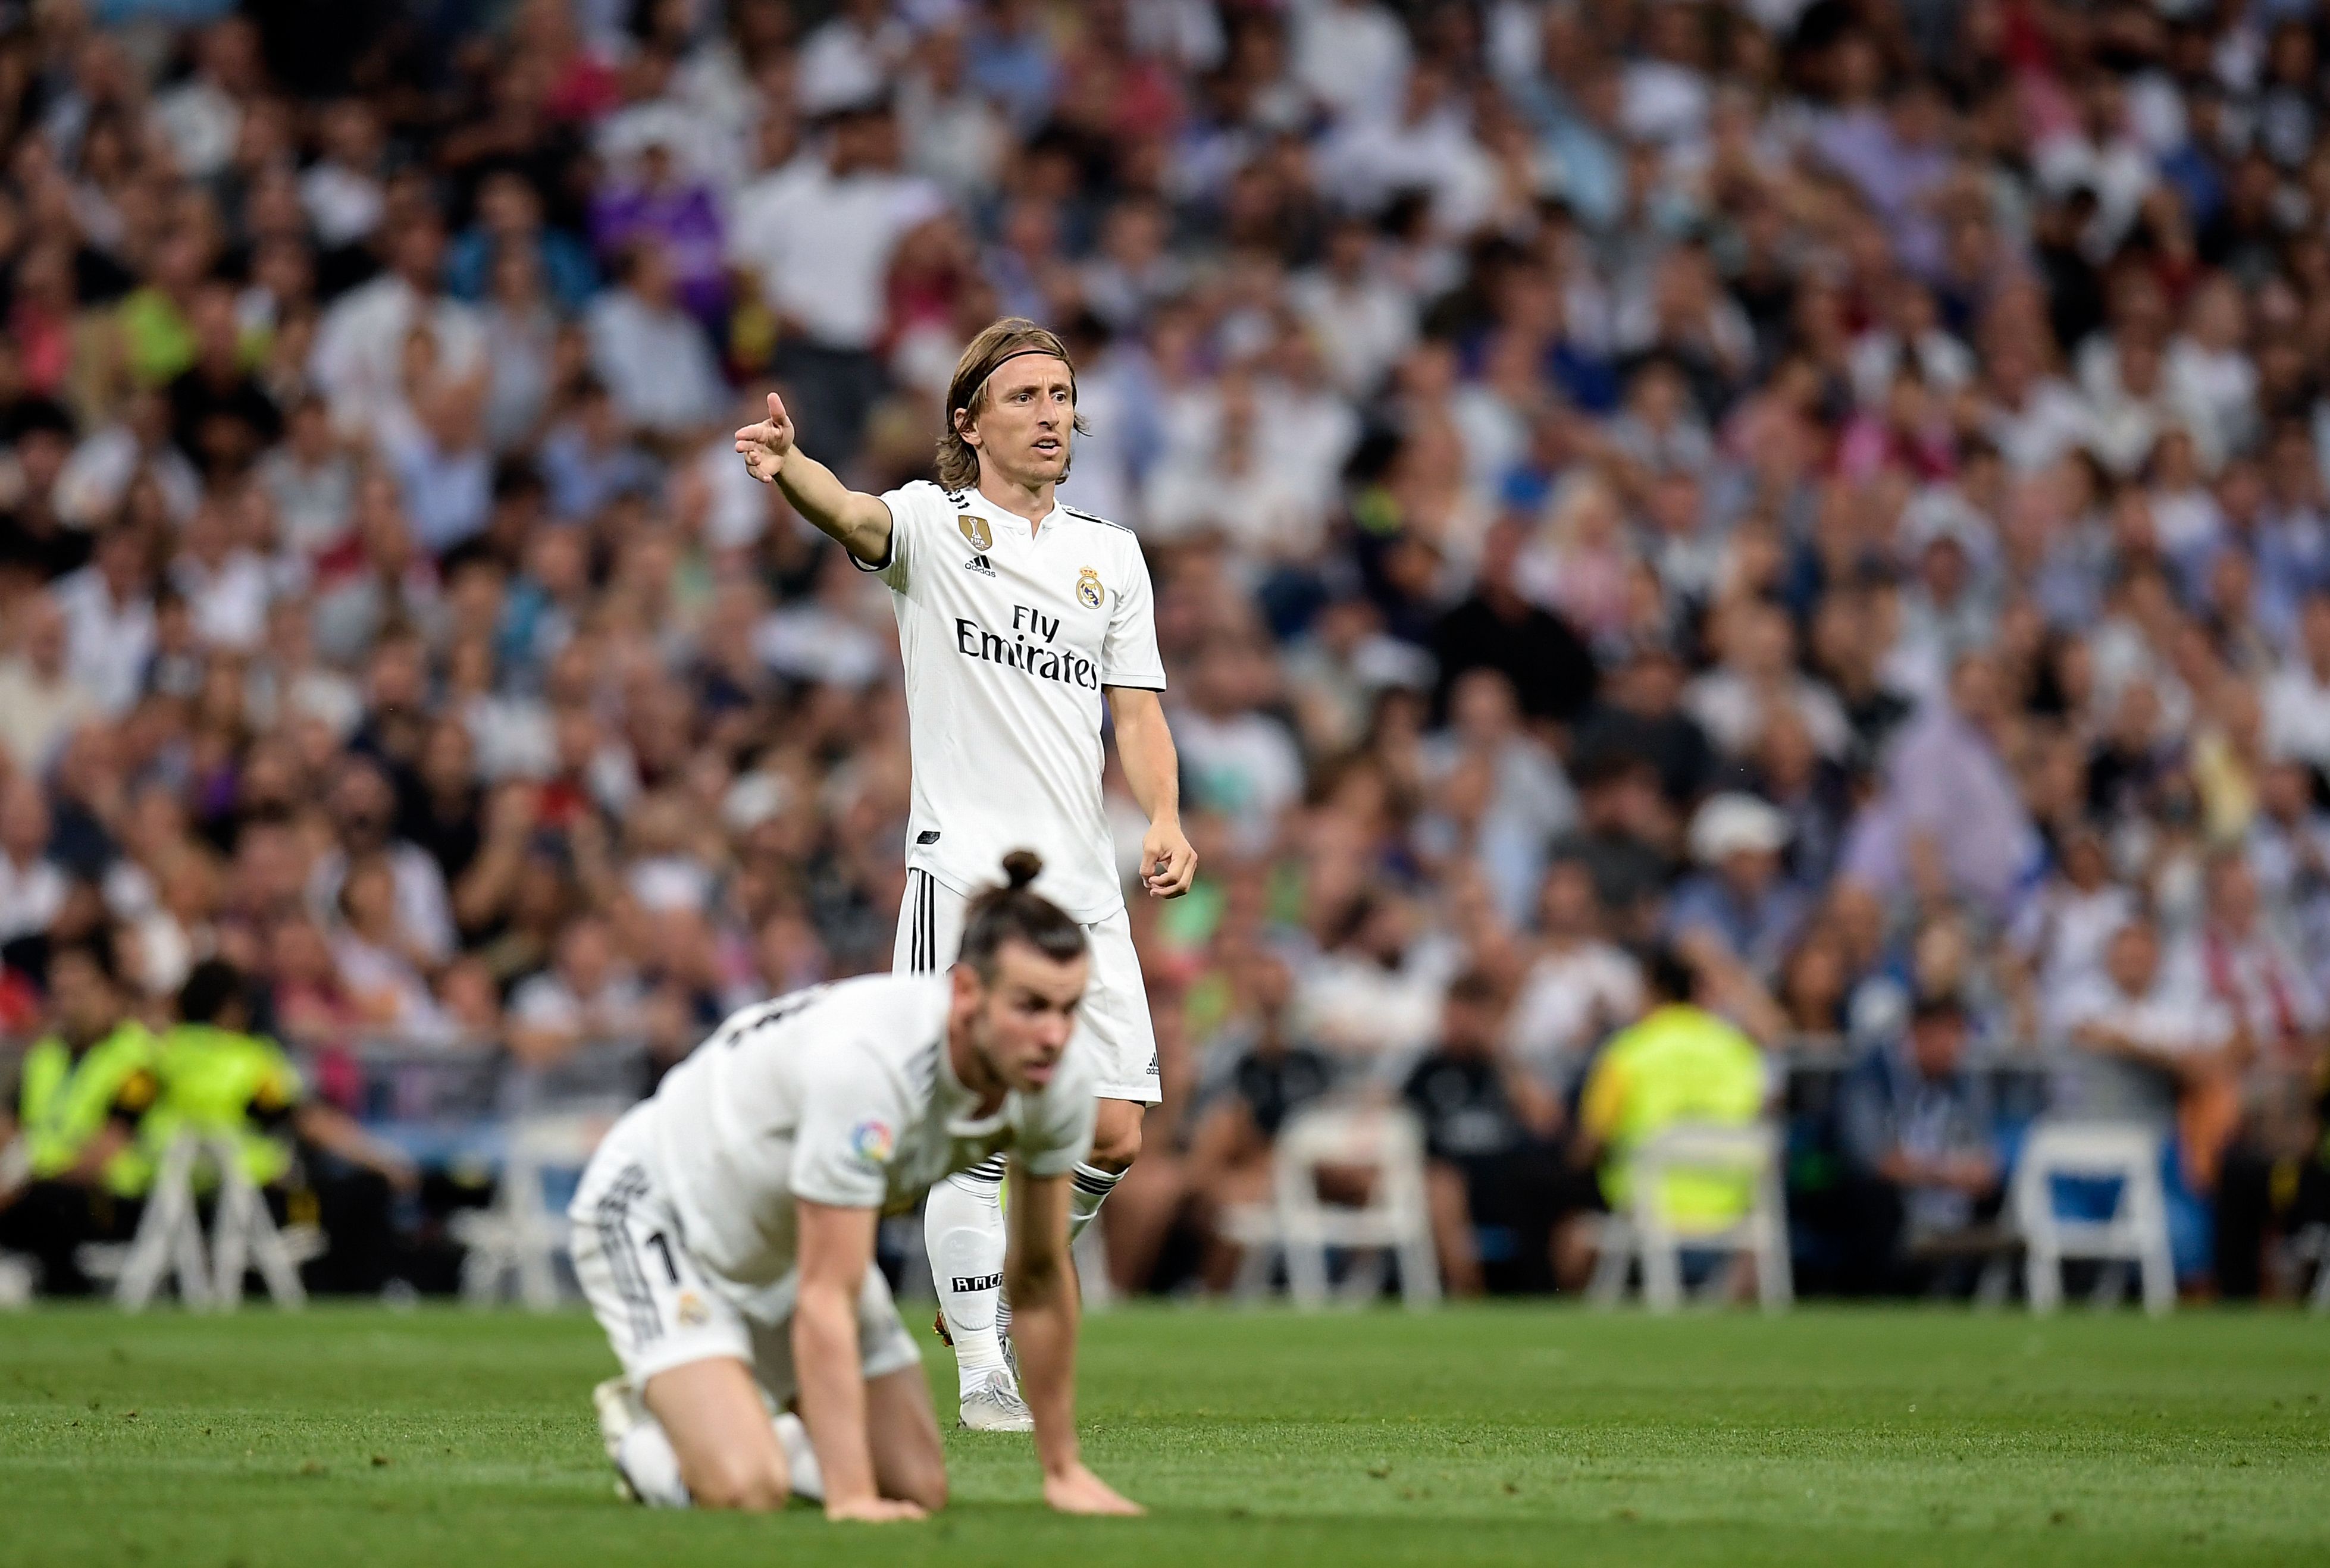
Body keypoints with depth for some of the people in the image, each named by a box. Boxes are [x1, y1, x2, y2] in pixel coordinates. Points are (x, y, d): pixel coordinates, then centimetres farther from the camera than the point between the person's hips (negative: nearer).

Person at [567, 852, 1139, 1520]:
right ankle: (644, 1432, 9)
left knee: (918, 1488, -3)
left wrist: (1063, 1471, -1)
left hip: (792, 1241, 7)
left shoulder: (1062, 1067, -19)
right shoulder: (866, 1060, -40)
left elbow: (1041, 1273, -3)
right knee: (744, 1490, -26)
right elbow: (826, 1300, -37)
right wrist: (851, 1499, -40)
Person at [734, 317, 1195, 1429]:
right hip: (964, 868, -5)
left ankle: (997, 1290, 24)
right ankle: (981, 1369, -4)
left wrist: (1165, 821, -5)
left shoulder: (1112, 554, 17)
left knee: (1113, 1136, 1)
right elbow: (853, 514, -20)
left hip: (1085, 882, 5)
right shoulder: (934, 524, 3)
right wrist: (788, 464, -43)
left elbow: (1135, 712, 15)